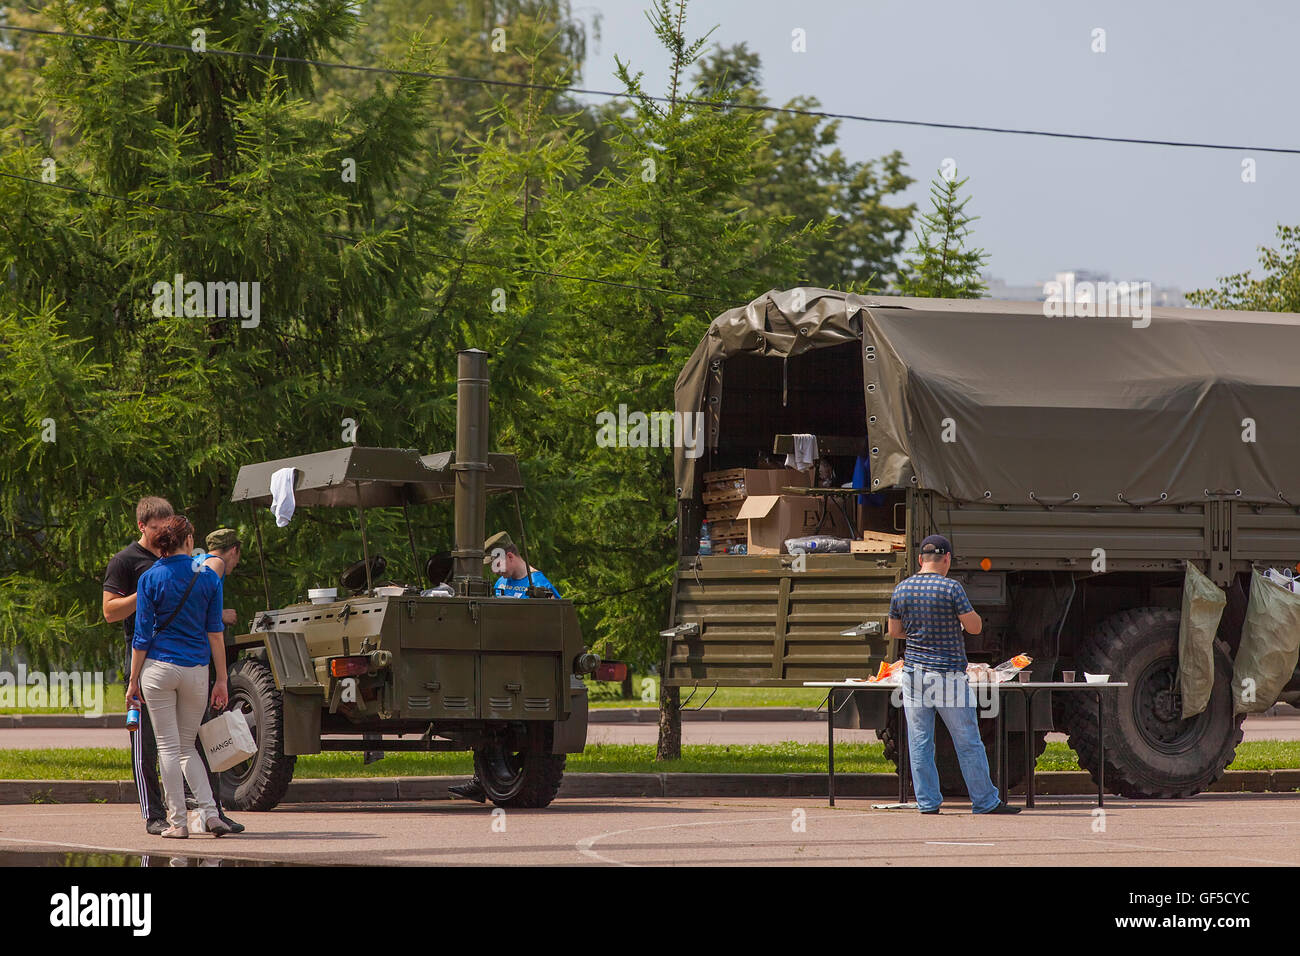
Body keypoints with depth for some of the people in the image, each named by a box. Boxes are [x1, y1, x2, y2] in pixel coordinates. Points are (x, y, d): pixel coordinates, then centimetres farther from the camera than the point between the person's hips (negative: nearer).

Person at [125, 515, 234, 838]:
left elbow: (142, 635, -3)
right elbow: (215, 632, 2)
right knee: (187, 745, 14)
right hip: (196, 669, 2)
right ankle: (210, 813, 0)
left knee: (169, 747, 4)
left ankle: (177, 821, 2)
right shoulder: (208, 577, 1)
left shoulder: (150, 579, -3)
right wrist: (221, 680, 6)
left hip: (158, 668, -2)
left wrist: (133, 681, 4)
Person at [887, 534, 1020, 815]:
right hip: (948, 673, -4)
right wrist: (967, 611, 11)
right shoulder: (951, 588, -11)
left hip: (913, 672, 4)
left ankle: (927, 802, 6)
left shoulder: (901, 590, 5)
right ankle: (985, 801, 7)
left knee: (920, 742, 7)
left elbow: (894, 632, 14)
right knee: (968, 743, 3)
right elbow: (975, 627, -8)